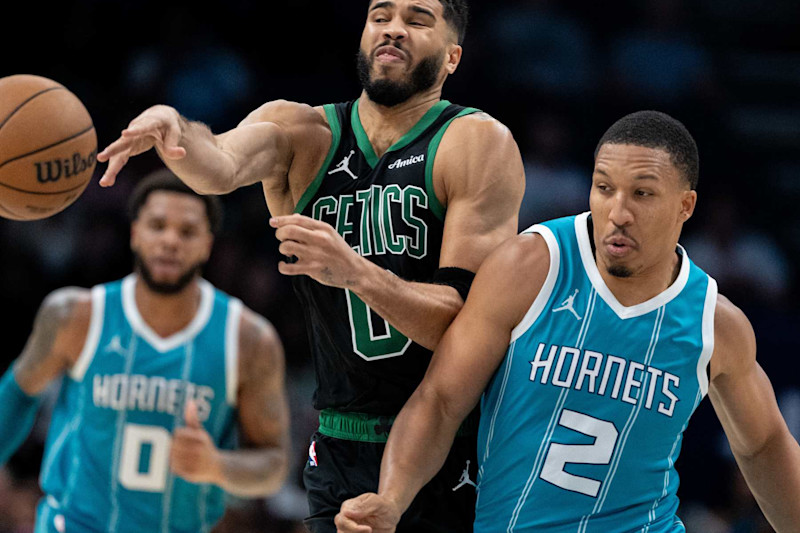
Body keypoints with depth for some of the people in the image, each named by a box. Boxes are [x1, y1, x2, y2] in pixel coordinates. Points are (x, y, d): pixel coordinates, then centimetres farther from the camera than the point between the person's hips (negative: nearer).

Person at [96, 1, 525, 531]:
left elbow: (474, 326, -15)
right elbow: (222, 165, -20)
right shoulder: (299, 132, 4)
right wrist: (172, 127, -43)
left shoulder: (480, 144, -7)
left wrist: (354, 273, -31)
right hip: (340, 454, 3)